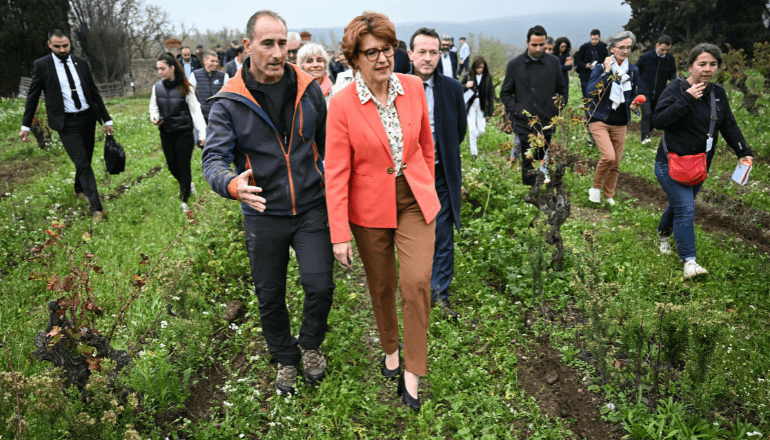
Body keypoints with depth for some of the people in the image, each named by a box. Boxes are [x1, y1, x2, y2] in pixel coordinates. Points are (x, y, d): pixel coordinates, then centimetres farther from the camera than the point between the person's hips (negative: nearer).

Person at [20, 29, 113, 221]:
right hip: (66, 123, -4)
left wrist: (107, 119, 9)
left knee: (86, 160, 15)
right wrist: (25, 125, 2)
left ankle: (80, 189, 42)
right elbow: (32, 96, 3)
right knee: (82, 164, -10)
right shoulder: (41, 65, -2)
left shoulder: (81, 63, 7)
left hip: (88, 118, 4)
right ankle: (96, 207, -8)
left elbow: (94, 92, 11)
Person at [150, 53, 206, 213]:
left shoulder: (185, 88, -7)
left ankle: (184, 201, 11)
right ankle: (188, 184, 41)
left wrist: (202, 134, -12)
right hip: (166, 134, 4)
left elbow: (195, 111, -6)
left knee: (184, 167, 0)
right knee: (172, 167, 12)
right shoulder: (157, 87, 2)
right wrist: (154, 118, -8)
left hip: (184, 133, -4)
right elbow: (153, 108, 15)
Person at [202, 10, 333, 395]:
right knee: (270, 296, 11)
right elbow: (213, 158, -15)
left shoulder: (309, 89, -1)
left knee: (320, 286, -8)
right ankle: (286, 359, 36)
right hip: (263, 215, 0)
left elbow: (326, 144, 11)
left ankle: (311, 344, 24)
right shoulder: (229, 102, -8)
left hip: (311, 208, 1)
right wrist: (232, 185, -36)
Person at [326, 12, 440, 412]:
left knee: (417, 281, -7)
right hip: (370, 208, -1)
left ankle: (412, 373, 10)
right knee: (381, 285, 14)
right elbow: (336, 173, -13)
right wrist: (339, 234, -15)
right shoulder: (342, 104, -14)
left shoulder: (413, 87, -5)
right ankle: (390, 348, 41)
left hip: (415, 202, 2)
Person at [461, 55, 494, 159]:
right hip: (471, 105, -1)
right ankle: (474, 153, 6)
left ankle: (474, 141, 36)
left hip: (482, 106, 1)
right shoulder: (468, 76, -2)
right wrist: (466, 86, -18)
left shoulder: (488, 77, 1)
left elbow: (491, 95, 4)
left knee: (481, 130, 1)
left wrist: (490, 111, 2)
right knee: (472, 129, -6)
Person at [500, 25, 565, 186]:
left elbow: (561, 88, 22)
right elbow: (505, 93, 8)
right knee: (529, 163, -5)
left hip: (547, 122, 2)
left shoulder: (553, 62, 10)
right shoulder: (515, 64, 4)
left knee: (541, 161, 8)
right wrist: (516, 109, -7)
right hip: (525, 123, -2)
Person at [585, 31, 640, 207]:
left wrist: (633, 104, -4)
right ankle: (596, 187, 2)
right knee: (608, 156, -22)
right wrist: (606, 71, -22)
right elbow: (591, 91, -20)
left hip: (620, 123, 5)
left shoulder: (633, 71, 8)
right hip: (599, 120, -5)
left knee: (616, 163, 8)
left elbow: (634, 95, 19)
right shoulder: (600, 68, -6)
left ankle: (608, 195, 27)